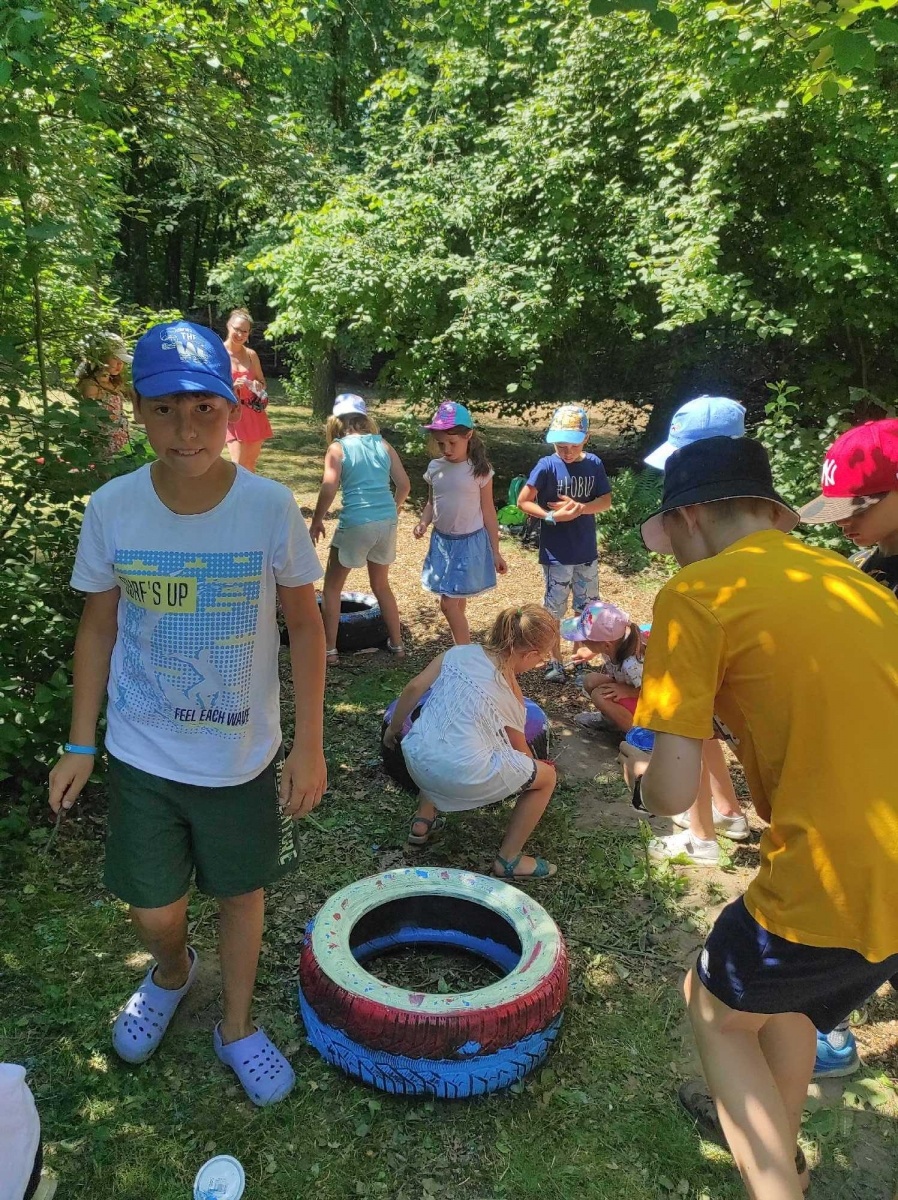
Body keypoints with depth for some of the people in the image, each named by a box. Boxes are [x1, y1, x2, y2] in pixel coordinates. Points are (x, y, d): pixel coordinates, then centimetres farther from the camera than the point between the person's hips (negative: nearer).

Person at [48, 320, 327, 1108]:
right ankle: (172, 973, 52)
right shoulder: (112, 508, -13)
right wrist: (80, 746, 1)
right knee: (154, 913, 15)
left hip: (244, 755, -1)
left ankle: (237, 1027, 45)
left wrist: (310, 744, -7)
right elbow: (99, 627, 0)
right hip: (141, 755, 1)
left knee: (241, 892, 17)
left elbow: (305, 626, -6)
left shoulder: (271, 507, -17)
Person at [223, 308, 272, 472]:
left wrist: (257, 386, -6)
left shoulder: (251, 354, 6)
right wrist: (233, 386, -24)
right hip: (233, 414, -5)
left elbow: (262, 382, 18)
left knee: (251, 462, 11)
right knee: (238, 464, -13)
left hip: (254, 414, 5)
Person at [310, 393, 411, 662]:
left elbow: (328, 490, -12)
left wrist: (316, 521, 1)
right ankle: (396, 644, 30)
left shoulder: (338, 448, -3)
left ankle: (329, 649, 14)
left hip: (356, 524, -4)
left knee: (331, 587, 14)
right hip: (387, 522, 5)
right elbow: (404, 485, 6)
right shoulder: (383, 445, 8)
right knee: (381, 585, 25)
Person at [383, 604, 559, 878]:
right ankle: (508, 859, 19)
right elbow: (519, 749, 15)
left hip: (416, 758, 6)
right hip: (462, 774, -6)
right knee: (547, 777, 14)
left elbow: (413, 688, 5)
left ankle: (423, 822, 41)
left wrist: (393, 728, 20)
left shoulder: (459, 652, 9)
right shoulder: (511, 691, 3)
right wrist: (533, 767, 37)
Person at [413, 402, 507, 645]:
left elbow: (488, 512, -5)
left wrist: (495, 552, -2)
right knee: (457, 603, 13)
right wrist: (423, 522, -7)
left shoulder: (479, 470, -10)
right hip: (442, 542, 5)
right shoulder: (435, 468, 1)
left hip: (470, 543, -5)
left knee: (448, 604, -8)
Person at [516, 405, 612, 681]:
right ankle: (555, 662, 25)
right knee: (554, 610, 9)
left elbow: (606, 501, -3)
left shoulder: (594, 464, -3)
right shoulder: (547, 466, -14)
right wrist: (552, 516, -23)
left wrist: (579, 508, -20)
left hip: (586, 552, 4)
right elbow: (523, 501, -12)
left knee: (589, 610, 16)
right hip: (556, 554, -4)